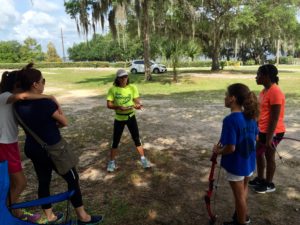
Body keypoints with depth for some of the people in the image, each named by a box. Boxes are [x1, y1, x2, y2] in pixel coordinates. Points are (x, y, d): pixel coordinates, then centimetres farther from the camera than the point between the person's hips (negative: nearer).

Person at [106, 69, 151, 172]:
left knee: (137, 139, 8)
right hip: (119, 118, -1)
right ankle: (112, 162, 26)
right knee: (115, 141, 8)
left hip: (131, 117, 1)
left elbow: (137, 101, -8)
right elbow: (109, 105, -12)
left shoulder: (132, 87, -6)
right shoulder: (113, 89, -10)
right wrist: (119, 107, -30)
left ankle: (143, 159, 25)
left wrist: (139, 105, -32)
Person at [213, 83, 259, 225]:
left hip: (236, 165, -8)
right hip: (249, 162, 8)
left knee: (239, 196, 14)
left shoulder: (230, 120, -29)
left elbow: (230, 148, -29)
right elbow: (255, 137, 8)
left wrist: (218, 151, -10)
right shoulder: (250, 116, -5)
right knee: (244, 190, 29)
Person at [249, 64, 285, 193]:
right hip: (263, 130, 9)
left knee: (269, 156, 7)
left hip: (273, 132, -9)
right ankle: (260, 178, 37)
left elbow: (274, 118, -23)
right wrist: (256, 128, 18)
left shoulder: (275, 92, -23)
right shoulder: (264, 90, 6)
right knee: (259, 153, 19)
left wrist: (269, 137, -21)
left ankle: (269, 184, 26)